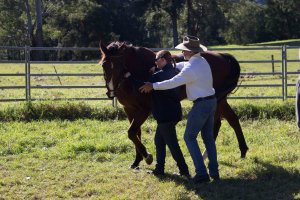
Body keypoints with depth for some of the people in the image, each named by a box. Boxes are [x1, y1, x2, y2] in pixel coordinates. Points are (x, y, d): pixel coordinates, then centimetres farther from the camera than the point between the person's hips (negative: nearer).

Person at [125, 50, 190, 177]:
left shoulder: (159, 75, -17)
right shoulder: (174, 72, 8)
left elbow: (144, 86, -14)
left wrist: (130, 77, -5)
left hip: (165, 115, -9)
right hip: (174, 113, 9)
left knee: (172, 143, -4)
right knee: (159, 140, 18)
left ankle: (184, 171, -2)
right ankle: (159, 169, 22)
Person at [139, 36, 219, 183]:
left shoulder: (191, 69, -21)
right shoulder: (202, 61, 9)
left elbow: (172, 83, -19)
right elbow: (182, 65, 24)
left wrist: (153, 86, -9)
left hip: (201, 104, -9)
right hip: (212, 101, 9)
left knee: (189, 137, 1)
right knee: (208, 137, 16)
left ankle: (201, 173, -5)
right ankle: (214, 172, 16)